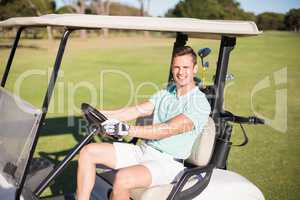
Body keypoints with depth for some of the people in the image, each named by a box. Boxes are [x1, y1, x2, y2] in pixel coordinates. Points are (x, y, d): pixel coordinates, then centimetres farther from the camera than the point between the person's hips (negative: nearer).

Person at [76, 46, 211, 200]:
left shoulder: (201, 104, -11)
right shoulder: (166, 92, 13)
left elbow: (167, 130, -22)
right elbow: (139, 110, 4)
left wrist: (127, 130, -29)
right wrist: (104, 115, -10)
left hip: (167, 162, -7)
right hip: (143, 150, 8)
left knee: (123, 178, -35)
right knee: (88, 152, -2)